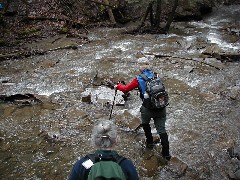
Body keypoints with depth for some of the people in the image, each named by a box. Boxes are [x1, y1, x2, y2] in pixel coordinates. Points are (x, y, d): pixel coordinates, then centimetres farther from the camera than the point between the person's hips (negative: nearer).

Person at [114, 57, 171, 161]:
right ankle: (166, 153, 10)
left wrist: (118, 86, 25)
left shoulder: (139, 79, -7)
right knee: (161, 129, 10)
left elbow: (126, 89, 4)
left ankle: (150, 143, 39)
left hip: (148, 109, -3)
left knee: (145, 123, 28)